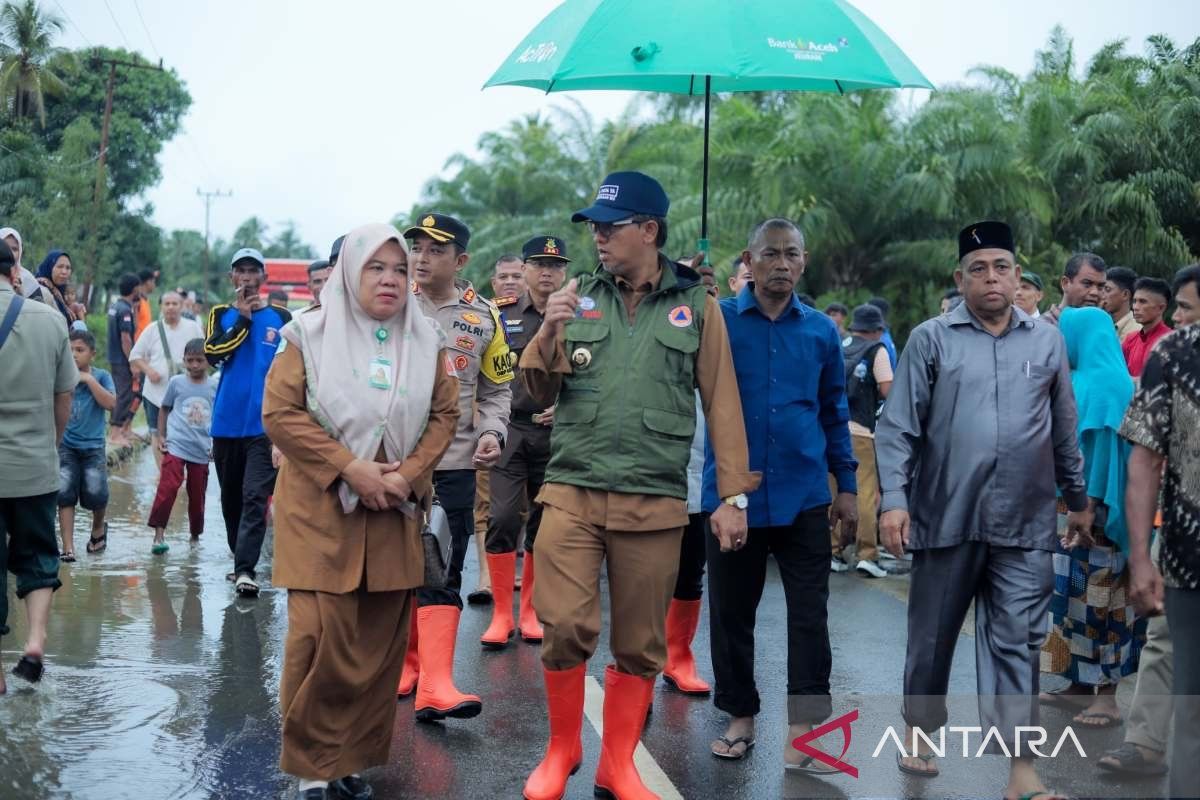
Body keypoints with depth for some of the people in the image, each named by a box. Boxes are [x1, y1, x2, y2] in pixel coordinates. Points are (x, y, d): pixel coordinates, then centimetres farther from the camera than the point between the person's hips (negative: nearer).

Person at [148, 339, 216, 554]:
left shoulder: (214, 387, 3)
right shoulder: (176, 383, 1)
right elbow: (165, 409, 10)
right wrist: (161, 436, 3)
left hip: (202, 450, 2)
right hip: (176, 446, -2)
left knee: (197, 495, 11)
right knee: (167, 487, -17)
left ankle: (195, 534, 28)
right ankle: (159, 534, -12)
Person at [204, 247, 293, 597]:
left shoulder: (280, 317, 6)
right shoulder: (221, 315, 10)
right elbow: (212, 353, -8)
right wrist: (243, 319, -10)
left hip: (264, 423, -3)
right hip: (227, 422, 3)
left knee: (255, 498, -12)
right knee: (231, 498, 12)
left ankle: (246, 570, -17)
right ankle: (240, 560, 26)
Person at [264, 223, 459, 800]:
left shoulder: (426, 341, 8)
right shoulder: (310, 333, -2)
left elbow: (445, 414, 7)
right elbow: (280, 413, -8)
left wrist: (408, 474, -9)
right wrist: (349, 468, -16)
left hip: (395, 513, 4)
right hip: (321, 509, -3)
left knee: (381, 643, 6)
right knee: (321, 639, -8)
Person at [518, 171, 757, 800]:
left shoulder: (696, 304, 2)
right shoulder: (577, 296, 7)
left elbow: (722, 404, 1)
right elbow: (540, 394, 9)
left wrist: (734, 494, -2)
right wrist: (549, 334, -10)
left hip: (655, 504, 0)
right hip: (570, 493, 1)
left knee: (640, 646, 8)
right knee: (565, 628, -6)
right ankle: (562, 748, 18)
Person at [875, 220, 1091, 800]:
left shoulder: (1047, 341, 8)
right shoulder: (930, 339, 0)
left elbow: (1064, 430, 15)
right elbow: (898, 427, -2)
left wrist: (1077, 499, 18)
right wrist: (894, 500, -11)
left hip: (1025, 526, 1)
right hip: (947, 519, -1)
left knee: (1016, 643, 0)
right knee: (932, 638, 12)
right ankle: (920, 732, 31)